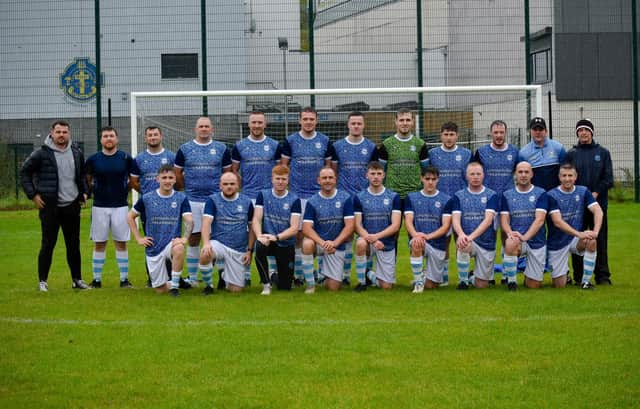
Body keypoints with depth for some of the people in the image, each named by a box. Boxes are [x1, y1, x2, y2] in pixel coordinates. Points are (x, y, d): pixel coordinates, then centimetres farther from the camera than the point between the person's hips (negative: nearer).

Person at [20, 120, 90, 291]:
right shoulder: (41, 153, -7)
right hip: (50, 206, -4)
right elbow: (24, 172, 0)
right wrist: (33, 195, -5)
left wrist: (84, 192, 12)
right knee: (48, 244, -3)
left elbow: (82, 174, 24)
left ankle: (77, 279, 17)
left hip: (72, 206, 4)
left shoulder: (77, 153, 7)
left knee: (74, 245, 9)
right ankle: (42, 281, 6)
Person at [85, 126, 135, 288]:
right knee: (99, 244, 4)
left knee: (121, 243, 2)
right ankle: (96, 279, 10)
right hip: (100, 207, 1)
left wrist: (125, 190, 1)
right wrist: (94, 191, 4)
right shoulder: (93, 159, 2)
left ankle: (124, 279, 7)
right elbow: (87, 180, 15)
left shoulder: (126, 158, 0)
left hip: (120, 206, -1)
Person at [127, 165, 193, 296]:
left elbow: (189, 221, -11)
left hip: (172, 243, -2)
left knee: (179, 249, -40)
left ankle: (175, 284, -21)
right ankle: (170, 281, 41)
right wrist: (138, 238, 3)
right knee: (160, 290, 3)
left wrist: (185, 238, -28)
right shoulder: (147, 198, 0)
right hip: (153, 248, 2)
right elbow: (130, 217, 10)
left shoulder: (181, 198, -2)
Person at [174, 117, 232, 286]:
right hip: (192, 200, 0)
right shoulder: (185, 149, 6)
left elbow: (228, 172, 14)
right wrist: (186, 189, 8)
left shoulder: (221, 149, 7)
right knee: (193, 238, 3)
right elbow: (178, 174, 12)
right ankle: (192, 277, 11)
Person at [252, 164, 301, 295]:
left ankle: (276, 272, 41)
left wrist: (276, 237, -29)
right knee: (260, 247, -37)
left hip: (286, 244, 0)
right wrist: (259, 236, -27)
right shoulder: (263, 195, 1)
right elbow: (256, 219, -7)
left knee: (285, 286, 2)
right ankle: (266, 284, -15)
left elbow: (294, 228, -12)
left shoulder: (294, 200, -5)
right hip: (268, 240, 0)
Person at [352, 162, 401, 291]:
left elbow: (395, 226, -7)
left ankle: (369, 275, 30)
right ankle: (362, 281, -15)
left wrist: (376, 236, -24)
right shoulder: (359, 198, 1)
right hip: (368, 239, 0)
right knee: (361, 244, -37)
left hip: (387, 244, 0)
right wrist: (371, 240, -23)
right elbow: (358, 226, -4)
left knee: (386, 286, -5)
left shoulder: (393, 197, 0)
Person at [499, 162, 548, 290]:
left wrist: (525, 237, -24)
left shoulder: (540, 194, 1)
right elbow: (504, 220, 1)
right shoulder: (507, 195, 8)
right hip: (516, 239, 0)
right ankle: (511, 280, -17)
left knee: (533, 285, -2)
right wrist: (510, 233, -22)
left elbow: (539, 220, -10)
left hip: (537, 241, 0)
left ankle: (527, 275, 37)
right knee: (510, 244, -39)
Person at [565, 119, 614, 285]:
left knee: (600, 240, 1)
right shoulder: (571, 154, 6)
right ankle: (578, 276, 8)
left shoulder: (603, 153, 6)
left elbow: (608, 178, 2)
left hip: (598, 202, 0)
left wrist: (596, 193, -11)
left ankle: (602, 276, 6)